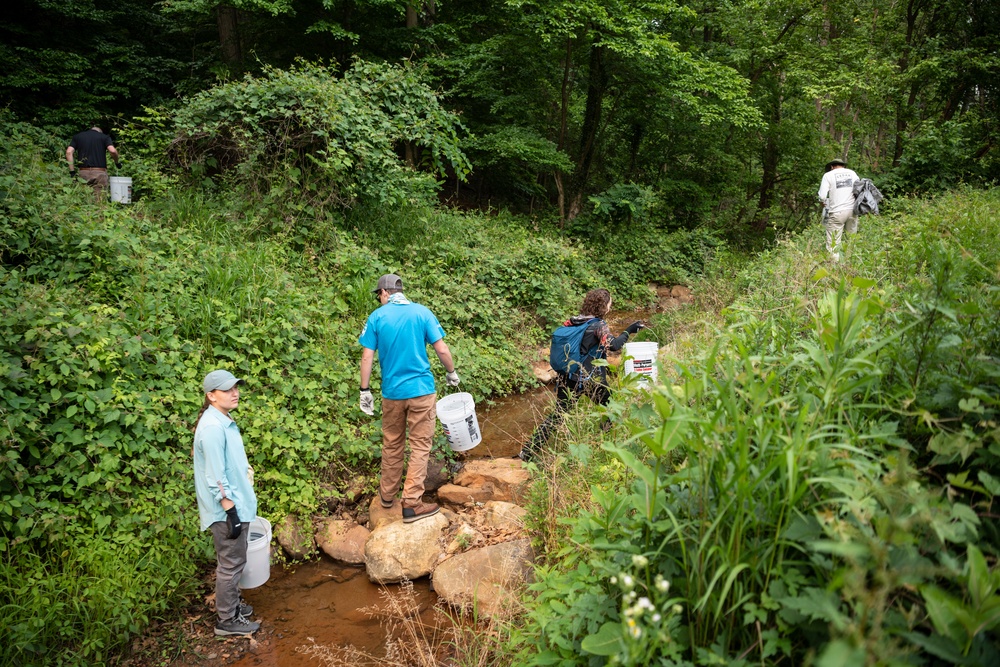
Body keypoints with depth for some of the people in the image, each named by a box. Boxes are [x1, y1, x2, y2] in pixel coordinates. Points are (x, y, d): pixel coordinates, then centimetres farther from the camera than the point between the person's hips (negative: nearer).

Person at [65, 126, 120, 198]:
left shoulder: (77, 136, 16)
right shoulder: (104, 137, 9)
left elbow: (69, 152, 3)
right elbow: (112, 151, -9)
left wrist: (72, 171, 3)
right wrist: (117, 162, 8)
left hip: (83, 173, 2)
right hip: (100, 173, -2)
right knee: (99, 199, -2)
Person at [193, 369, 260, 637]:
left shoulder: (224, 421, 6)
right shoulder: (213, 428, -25)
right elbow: (216, 478, -24)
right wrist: (231, 512, -22)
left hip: (236, 503, 10)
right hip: (228, 509, -10)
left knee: (232, 562, 22)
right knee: (231, 564, 5)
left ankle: (231, 604, 38)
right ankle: (227, 620, 19)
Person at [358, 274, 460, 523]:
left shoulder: (377, 317, -1)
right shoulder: (422, 312, -3)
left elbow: (367, 357, -4)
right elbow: (442, 349, -6)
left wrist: (365, 390, 3)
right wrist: (452, 373, 11)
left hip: (392, 392, 2)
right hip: (422, 390, -2)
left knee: (392, 444, 18)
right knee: (420, 446, 5)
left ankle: (387, 495, 32)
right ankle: (412, 504, 5)